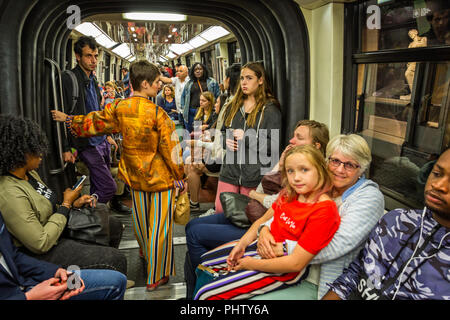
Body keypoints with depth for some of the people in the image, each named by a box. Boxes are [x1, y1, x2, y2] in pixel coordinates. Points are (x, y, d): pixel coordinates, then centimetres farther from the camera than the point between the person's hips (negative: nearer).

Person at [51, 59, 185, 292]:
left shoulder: (118, 108, -5)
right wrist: (179, 176, -5)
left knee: (140, 221, 23)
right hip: (160, 176, -5)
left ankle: (147, 255, 48)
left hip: (135, 175, 6)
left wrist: (68, 120, 28)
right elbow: (170, 148, -16)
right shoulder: (157, 113, -19)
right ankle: (156, 277, 17)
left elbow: (94, 122, 9)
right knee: (159, 226, 6)